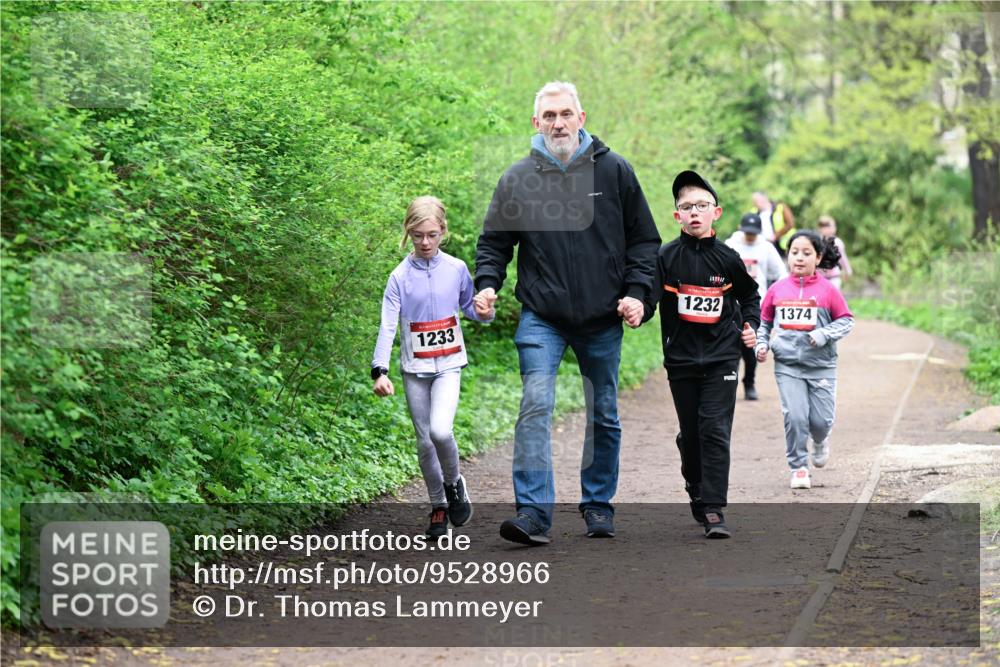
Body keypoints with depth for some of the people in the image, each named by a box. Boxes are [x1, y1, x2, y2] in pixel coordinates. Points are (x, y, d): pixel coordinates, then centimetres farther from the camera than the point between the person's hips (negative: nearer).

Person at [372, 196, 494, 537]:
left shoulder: (456, 269, -1)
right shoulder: (400, 276, -5)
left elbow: (469, 305, 14)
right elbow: (387, 326, -10)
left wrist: (484, 312, -10)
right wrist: (380, 371, -20)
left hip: (448, 365, -1)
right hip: (414, 368, 1)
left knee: (441, 430, -21)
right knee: (425, 441, 5)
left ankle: (454, 483, 6)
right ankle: (438, 507, 20)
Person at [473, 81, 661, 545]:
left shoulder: (614, 171, 2)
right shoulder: (517, 179, 1)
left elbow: (643, 240, 7)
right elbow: (494, 242, 9)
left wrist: (637, 292, -5)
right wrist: (487, 284, -9)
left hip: (603, 320, 1)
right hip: (541, 319, -1)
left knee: (603, 416, 12)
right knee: (535, 406, -17)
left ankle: (598, 505, 28)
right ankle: (533, 512, -20)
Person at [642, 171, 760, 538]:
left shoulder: (727, 259, 2)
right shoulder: (666, 257, -2)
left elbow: (750, 295, 21)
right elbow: (648, 300, -12)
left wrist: (750, 326, 7)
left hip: (721, 359, -1)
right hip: (681, 359, 1)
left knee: (715, 431, -9)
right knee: (690, 434, 10)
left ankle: (713, 511, -12)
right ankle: (697, 493, 31)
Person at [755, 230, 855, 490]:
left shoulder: (827, 290, -3)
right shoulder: (777, 290, 3)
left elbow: (846, 321, 1)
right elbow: (763, 321, 17)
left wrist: (824, 335, -14)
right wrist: (761, 343, 2)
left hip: (821, 365, -1)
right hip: (787, 364, 1)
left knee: (821, 419, -1)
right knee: (795, 416, -10)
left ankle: (820, 441, 36)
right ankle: (798, 467, 6)